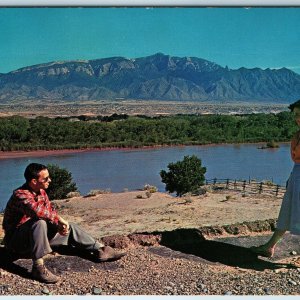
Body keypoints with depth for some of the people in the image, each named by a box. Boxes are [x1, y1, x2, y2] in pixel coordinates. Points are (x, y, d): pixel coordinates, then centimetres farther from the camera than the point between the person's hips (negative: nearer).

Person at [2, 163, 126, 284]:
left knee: (69, 228, 5)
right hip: (16, 241, -8)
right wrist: (59, 219, -30)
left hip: (35, 236, 9)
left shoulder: (41, 192, 2)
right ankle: (38, 268, -36)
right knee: (39, 223, -36)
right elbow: (38, 210, -43)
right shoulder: (20, 195, -25)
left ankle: (100, 250, 3)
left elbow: (50, 212, 7)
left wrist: (59, 225, -13)